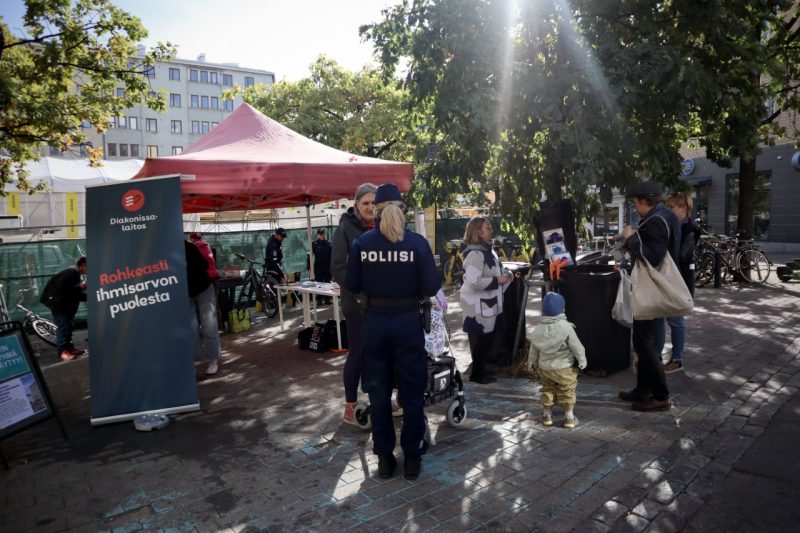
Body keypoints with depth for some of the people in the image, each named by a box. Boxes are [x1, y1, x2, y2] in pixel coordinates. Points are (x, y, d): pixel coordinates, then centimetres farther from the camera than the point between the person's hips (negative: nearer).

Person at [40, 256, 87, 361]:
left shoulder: (76, 274, 14)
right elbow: (61, 288, -29)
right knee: (63, 325, -14)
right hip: (55, 299, -11)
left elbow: (74, 294, 12)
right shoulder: (72, 272, -18)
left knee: (68, 324, 12)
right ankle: (62, 351, -13)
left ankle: (69, 347, 18)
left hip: (63, 301, 11)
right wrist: (80, 287, -23)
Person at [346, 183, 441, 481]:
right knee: (412, 392, 13)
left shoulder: (361, 243, -5)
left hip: (374, 321, 2)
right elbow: (432, 287, -10)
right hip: (408, 321, -1)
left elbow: (352, 285, 1)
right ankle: (412, 457, 23)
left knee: (379, 392, 15)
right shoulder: (417, 243, -10)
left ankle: (384, 458, 25)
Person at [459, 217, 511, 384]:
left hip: (488, 304, 10)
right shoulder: (475, 253, -21)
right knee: (480, 339, 1)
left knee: (487, 338, 16)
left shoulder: (487, 251, 12)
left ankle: (481, 370, 29)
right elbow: (473, 281, -29)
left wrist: (503, 279, 10)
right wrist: (497, 281, -21)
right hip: (478, 306, -10)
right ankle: (477, 374, 14)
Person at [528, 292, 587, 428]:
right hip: (564, 367, -4)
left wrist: (532, 363, 19)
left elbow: (533, 350, 5)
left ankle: (546, 414, 26)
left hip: (544, 367, 4)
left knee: (547, 390, 19)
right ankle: (569, 417, 15)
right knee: (567, 392, 10)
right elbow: (576, 346, -12)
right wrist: (582, 360, 1)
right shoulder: (566, 327, -17)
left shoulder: (538, 330, -4)